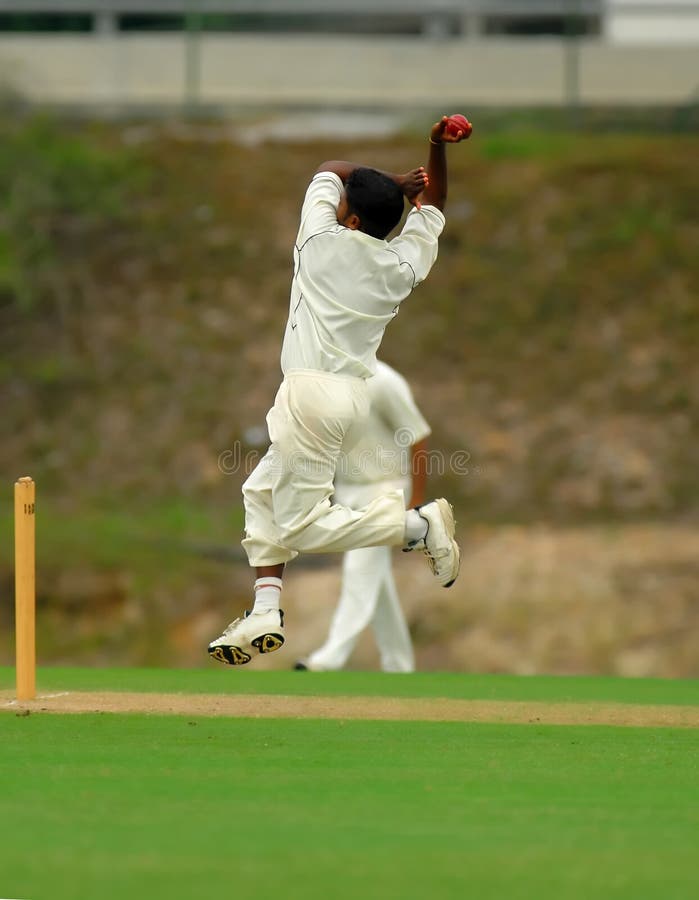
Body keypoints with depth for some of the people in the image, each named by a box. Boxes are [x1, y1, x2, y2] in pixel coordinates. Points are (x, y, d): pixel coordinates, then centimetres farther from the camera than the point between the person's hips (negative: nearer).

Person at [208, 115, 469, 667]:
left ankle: (419, 524, -12)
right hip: (355, 392, 8)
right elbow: (432, 206, 22)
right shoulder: (404, 265, 6)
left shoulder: (325, 243, -7)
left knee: (305, 525, -4)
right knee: (264, 492, 19)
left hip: (313, 392, -8)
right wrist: (439, 149, 8)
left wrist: (391, 180, 7)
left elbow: (328, 170, 10)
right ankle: (266, 613, 11)